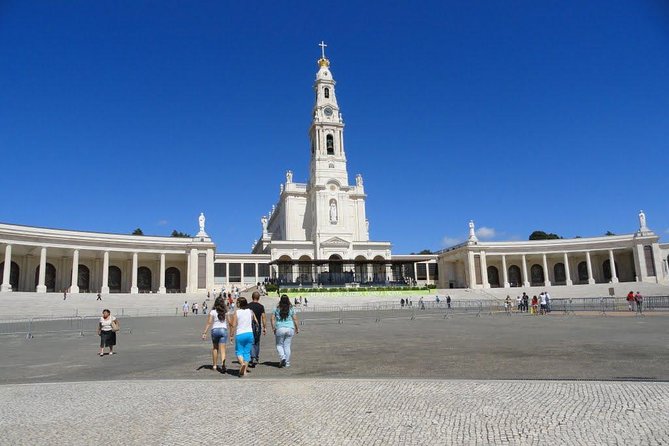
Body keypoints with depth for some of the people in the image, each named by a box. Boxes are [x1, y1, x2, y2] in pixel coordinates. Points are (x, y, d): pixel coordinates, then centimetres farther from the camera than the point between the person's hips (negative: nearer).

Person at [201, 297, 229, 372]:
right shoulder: (226, 312, 3)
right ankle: (223, 363, -26)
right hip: (223, 330, 0)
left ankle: (214, 365, 26)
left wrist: (204, 333, -7)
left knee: (215, 348, 18)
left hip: (215, 330, 0)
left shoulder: (213, 312, -1)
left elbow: (209, 323, -8)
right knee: (222, 349, -3)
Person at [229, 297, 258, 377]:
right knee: (247, 352, 9)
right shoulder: (250, 312, 3)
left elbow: (233, 325, -9)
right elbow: (256, 322, 7)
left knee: (239, 351, 7)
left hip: (239, 334, -3)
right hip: (249, 333, 4)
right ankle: (244, 371, 9)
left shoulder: (236, 313, -7)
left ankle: (242, 363, -20)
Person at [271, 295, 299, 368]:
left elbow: (272, 318, -2)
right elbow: (295, 319, 2)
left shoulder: (277, 309, 2)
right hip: (290, 329, 1)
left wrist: (273, 328, 5)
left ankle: (282, 357, -10)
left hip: (280, 329, -1)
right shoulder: (291, 309, 2)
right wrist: (297, 328, 11)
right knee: (287, 346, 8)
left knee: (279, 345, 12)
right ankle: (287, 363, 11)